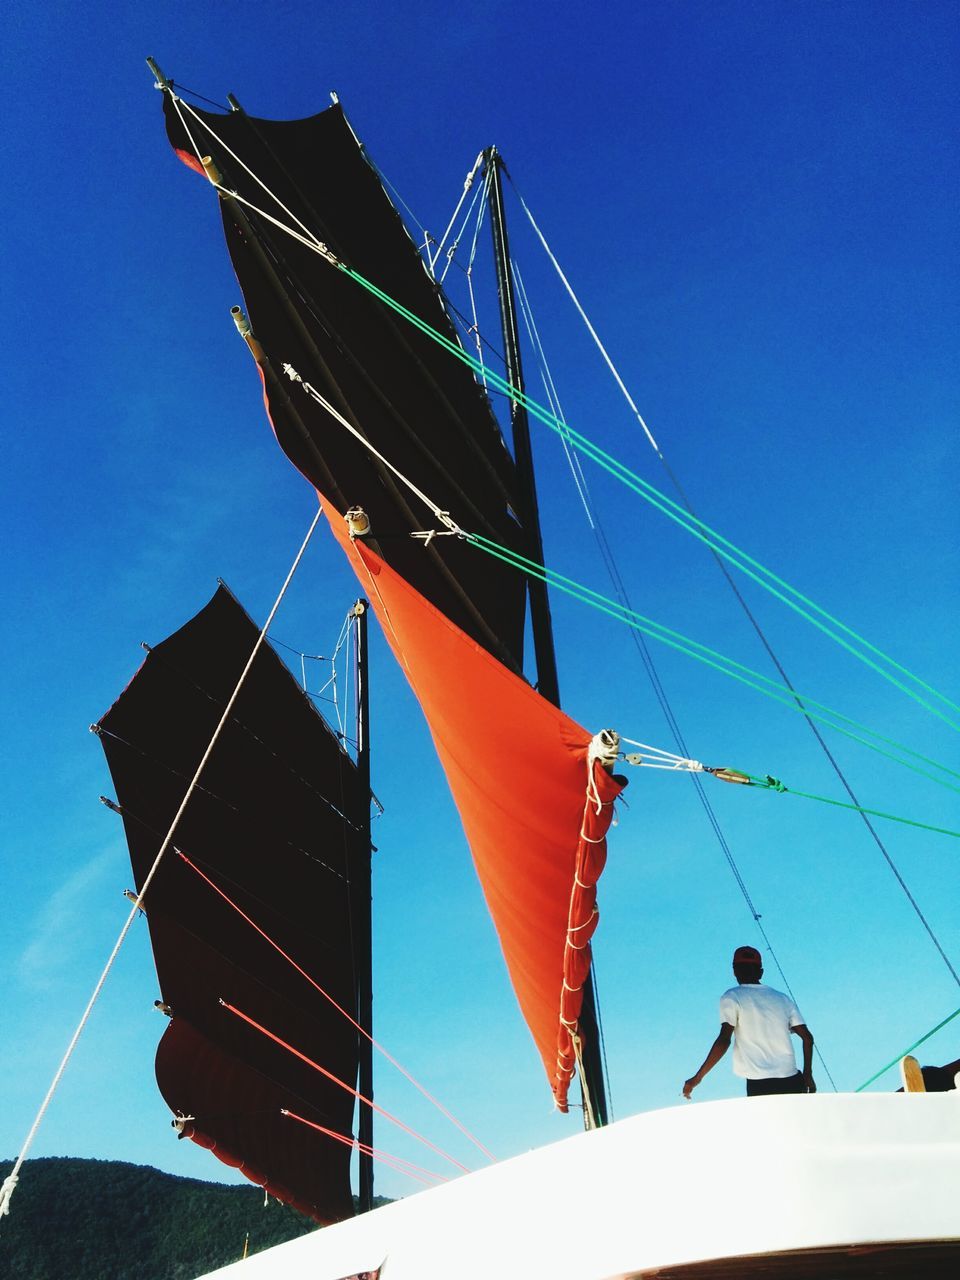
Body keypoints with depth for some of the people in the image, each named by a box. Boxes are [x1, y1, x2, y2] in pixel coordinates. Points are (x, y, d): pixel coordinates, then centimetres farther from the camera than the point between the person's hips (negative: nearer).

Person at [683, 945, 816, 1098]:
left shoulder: (731, 997, 0)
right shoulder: (783, 998, 15)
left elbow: (724, 1040, -11)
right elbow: (807, 1038, 11)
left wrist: (697, 1077, -8)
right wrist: (808, 1074, 21)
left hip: (759, 1085, -4)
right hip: (792, 1081, 4)